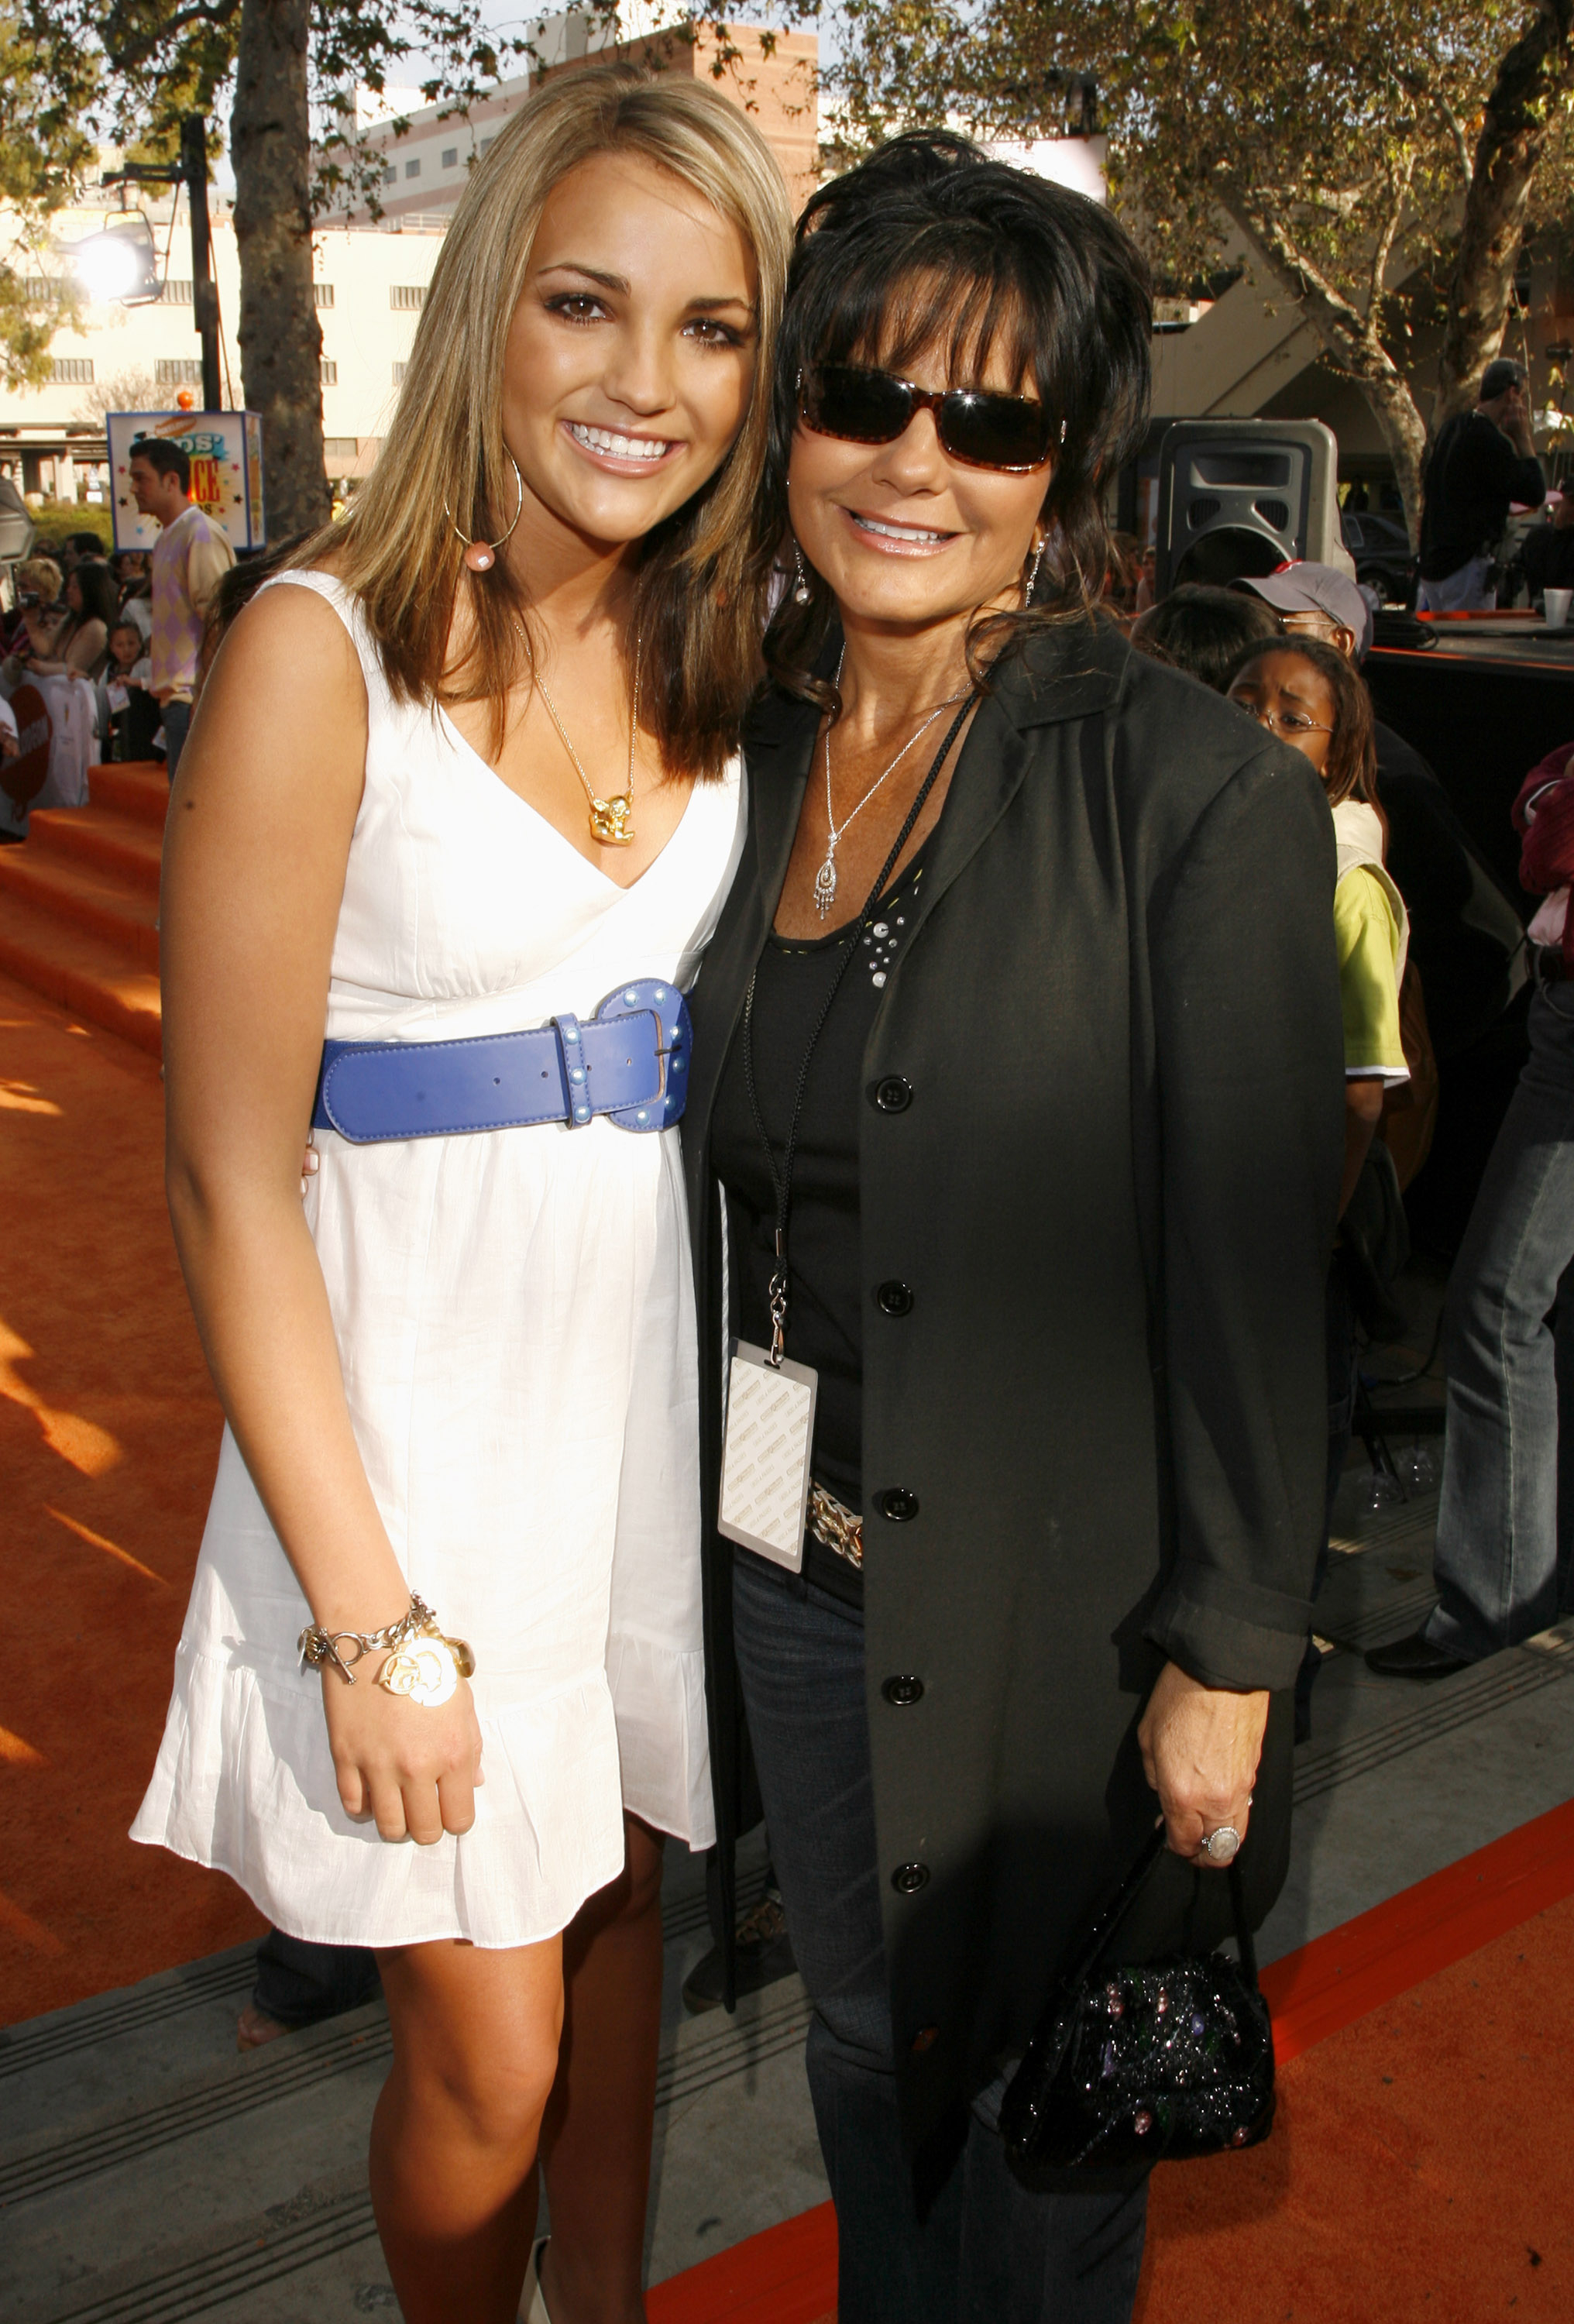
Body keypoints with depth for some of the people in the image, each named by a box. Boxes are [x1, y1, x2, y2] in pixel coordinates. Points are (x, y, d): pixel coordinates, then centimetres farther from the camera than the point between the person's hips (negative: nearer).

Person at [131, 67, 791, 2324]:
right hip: (427, 1411, -5)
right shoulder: (326, 652, -16)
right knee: (485, 2056, 9)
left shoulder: (722, 651, 3)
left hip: (667, 1378, 6)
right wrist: (367, 1622, -14)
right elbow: (231, 1183, -15)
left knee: (626, 1908, 23)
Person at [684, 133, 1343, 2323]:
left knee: (1031, 2094, 17)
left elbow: (1250, 1273, -15)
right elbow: (721, 1177, 8)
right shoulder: (754, 747, 1)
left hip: (1045, 1606, -5)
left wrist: (1225, 1657, -12)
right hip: (787, 1570, 6)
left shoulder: (1203, 794, -17)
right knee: (860, 2037, 26)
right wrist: (702, 1514, 11)